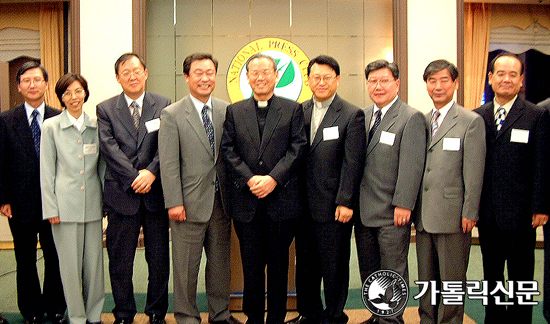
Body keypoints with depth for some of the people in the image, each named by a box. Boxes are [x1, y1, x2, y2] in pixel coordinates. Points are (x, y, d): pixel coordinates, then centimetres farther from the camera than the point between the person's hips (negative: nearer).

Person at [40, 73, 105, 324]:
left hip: (93, 204, 2)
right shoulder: (51, 126, 2)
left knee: (94, 262, 7)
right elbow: (47, 171, 2)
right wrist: (51, 208, -3)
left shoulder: (96, 125, 7)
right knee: (70, 264, 4)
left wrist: (105, 200, 7)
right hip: (65, 205, -2)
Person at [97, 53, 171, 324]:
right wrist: (134, 177, -14)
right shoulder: (105, 109, 6)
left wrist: (151, 172, -17)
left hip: (156, 192, 0)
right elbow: (109, 147, -5)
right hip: (122, 193, 0)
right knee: (120, 260, 7)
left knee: (159, 259, 8)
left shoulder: (163, 105, 6)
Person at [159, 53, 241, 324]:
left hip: (221, 200, 4)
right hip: (190, 203, -4)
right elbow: (168, 164, -7)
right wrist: (174, 203, -12)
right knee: (186, 266, 6)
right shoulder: (172, 115, -4)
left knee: (221, 261, 15)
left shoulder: (226, 111, 7)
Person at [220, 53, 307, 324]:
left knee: (279, 263, 8)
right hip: (246, 201, 1)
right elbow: (228, 150, 4)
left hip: (281, 198, -1)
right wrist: (250, 179, -10)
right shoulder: (234, 111, 11)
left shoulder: (292, 109, 7)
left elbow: (297, 148, -2)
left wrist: (273, 178, -14)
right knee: (251, 264, 7)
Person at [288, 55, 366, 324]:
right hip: (304, 205, 5)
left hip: (334, 206, -5)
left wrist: (346, 203, -14)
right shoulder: (300, 112, 9)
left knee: (334, 266, 6)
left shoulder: (352, 115, -5)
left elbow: (353, 163, -10)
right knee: (305, 263, 15)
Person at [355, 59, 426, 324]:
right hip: (364, 211, 6)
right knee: (369, 271, 15)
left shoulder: (411, 118, -7)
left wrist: (403, 205, -18)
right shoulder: (362, 116, 12)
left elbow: (411, 165, -14)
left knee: (393, 272, 4)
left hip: (392, 213, -6)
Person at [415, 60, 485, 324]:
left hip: (452, 214, -5)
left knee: (451, 278, 5)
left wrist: (470, 213, -12)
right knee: (426, 277, 15)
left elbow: (474, 172, -8)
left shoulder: (471, 121, -4)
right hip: (424, 214, 5)